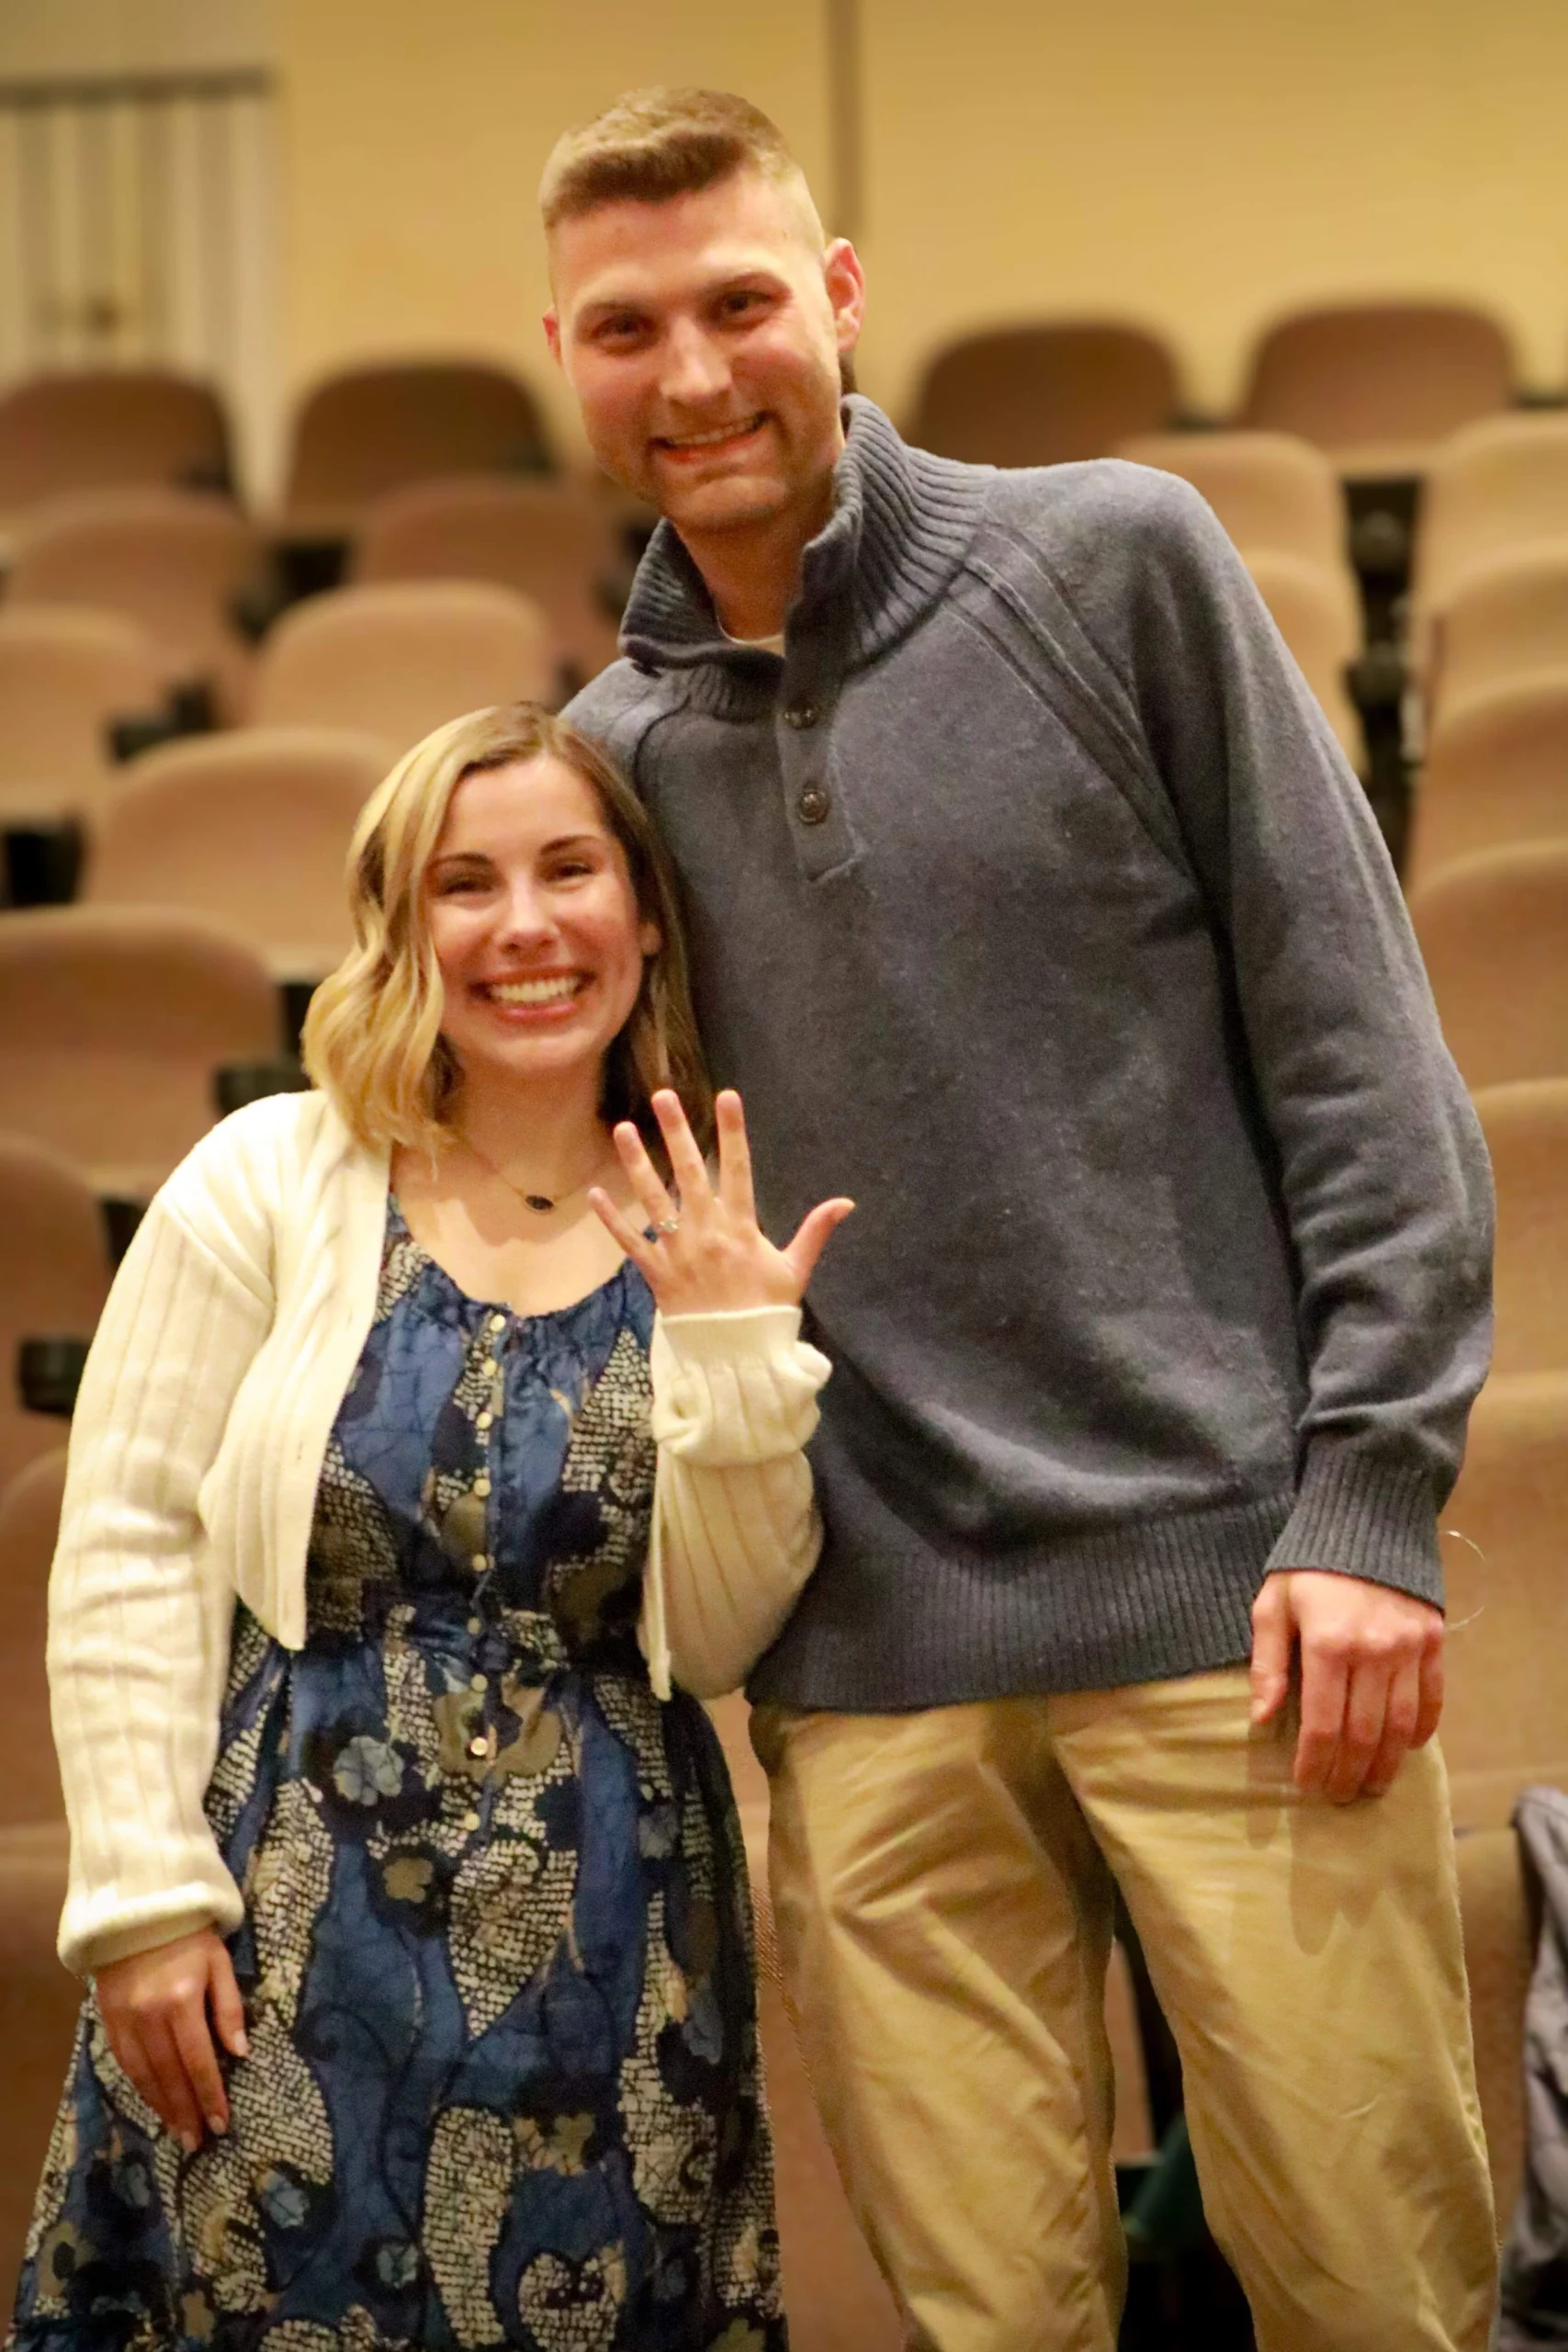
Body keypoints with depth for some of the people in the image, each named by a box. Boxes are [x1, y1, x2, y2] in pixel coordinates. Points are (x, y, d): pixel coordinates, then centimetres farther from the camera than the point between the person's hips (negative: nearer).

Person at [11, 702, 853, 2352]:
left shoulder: (710, 1234, 4)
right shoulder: (269, 1180, -2)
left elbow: (713, 1645, 1)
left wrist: (736, 1360, -11)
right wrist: (143, 1898, -8)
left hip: (605, 1957, 2)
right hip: (292, 1926, -1)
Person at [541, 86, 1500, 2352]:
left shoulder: (1115, 560, 1)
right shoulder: (611, 752, 10)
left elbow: (1355, 1047, -1)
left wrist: (1374, 1495, -8)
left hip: (1227, 1585, -2)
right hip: (868, 1672, 3)